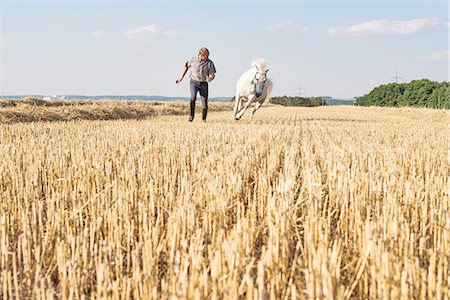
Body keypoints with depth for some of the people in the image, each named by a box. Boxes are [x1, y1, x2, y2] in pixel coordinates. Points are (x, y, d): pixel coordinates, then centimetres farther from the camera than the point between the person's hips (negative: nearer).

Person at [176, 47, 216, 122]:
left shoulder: (210, 63, -7)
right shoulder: (193, 60, -4)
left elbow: (212, 75, -6)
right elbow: (186, 66, 16)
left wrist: (209, 78, -30)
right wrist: (181, 76, 14)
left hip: (204, 84, 1)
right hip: (194, 82, 0)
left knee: (204, 104, -2)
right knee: (193, 97, -27)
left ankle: (204, 119, 21)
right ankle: (191, 115, -11)